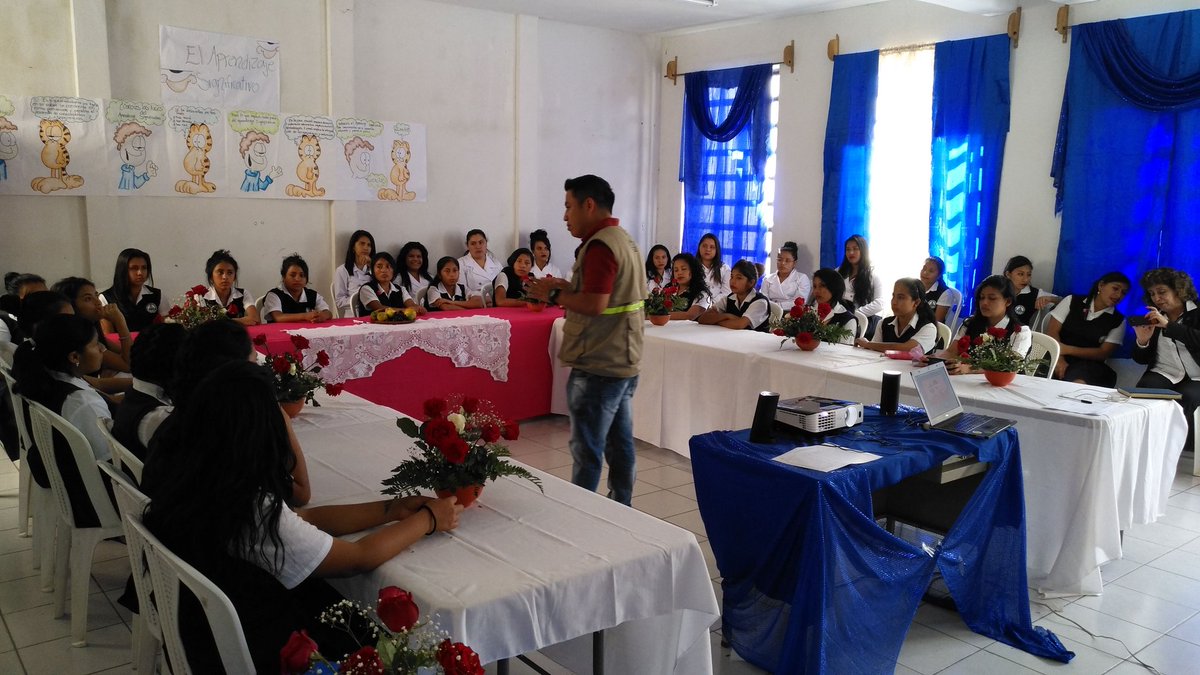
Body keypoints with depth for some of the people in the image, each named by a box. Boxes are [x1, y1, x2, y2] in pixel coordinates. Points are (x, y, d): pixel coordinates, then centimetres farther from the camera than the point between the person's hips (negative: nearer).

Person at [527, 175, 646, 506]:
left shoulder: (600, 245, -17)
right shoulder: (624, 239, 14)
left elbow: (595, 305, -25)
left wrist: (554, 294, -10)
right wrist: (568, 288, 10)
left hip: (598, 367, -10)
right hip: (624, 362, 10)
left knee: (587, 451, -1)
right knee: (620, 444, 15)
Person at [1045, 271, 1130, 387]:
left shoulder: (1118, 321, 11)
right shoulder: (1072, 301, 11)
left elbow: (1103, 353, 3)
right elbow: (1052, 331, 1)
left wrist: (1067, 349, -11)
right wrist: (1059, 359, -17)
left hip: (1087, 365, -1)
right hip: (1055, 356, 1)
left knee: (1079, 384, -38)